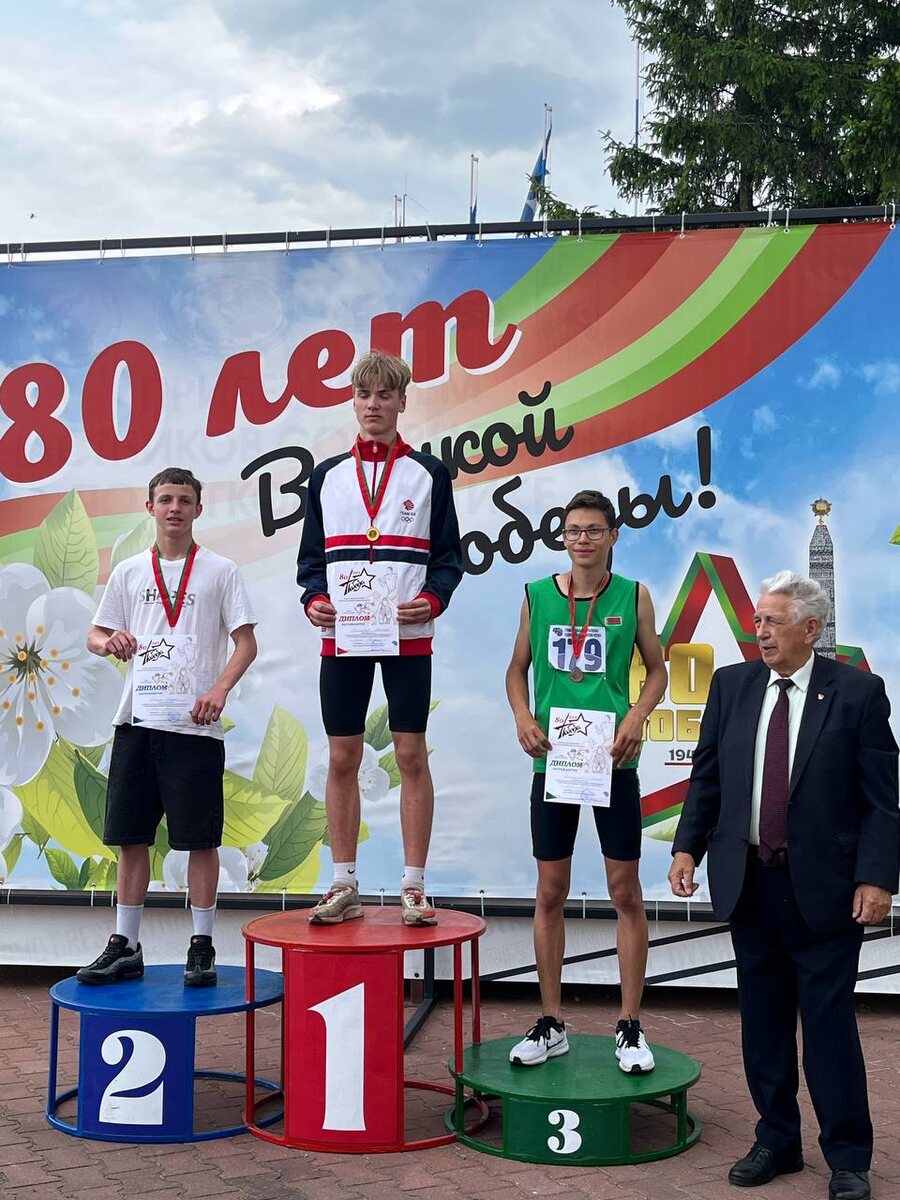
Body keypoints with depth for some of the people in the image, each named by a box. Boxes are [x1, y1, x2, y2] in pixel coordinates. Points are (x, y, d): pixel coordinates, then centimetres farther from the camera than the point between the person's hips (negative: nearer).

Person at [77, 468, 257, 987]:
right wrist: (110, 642, -9)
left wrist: (219, 690, -16)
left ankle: (202, 947, 11)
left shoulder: (221, 570, 3)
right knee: (131, 837, 8)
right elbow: (96, 636, 15)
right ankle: (126, 948, 18)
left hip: (196, 725, -3)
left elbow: (246, 642, 0)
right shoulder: (129, 572, 12)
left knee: (201, 839, 0)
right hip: (138, 720, 4)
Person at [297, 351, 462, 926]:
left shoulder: (430, 473, 5)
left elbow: (449, 556, 5)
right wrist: (313, 599, -6)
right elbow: (311, 556, 13)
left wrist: (432, 599, -13)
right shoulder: (328, 475, 11)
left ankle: (414, 885, 9)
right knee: (342, 759, 5)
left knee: (412, 755, 0)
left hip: (408, 637, -2)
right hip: (342, 639, 2)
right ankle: (344, 885, 15)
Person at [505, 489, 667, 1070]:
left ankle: (631, 1026, 16)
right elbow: (518, 668, 12)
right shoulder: (538, 595, 3)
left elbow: (658, 669, 7)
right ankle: (551, 1024, 20)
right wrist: (523, 718, -6)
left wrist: (636, 717, -11)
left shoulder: (632, 596, 0)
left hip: (612, 758, -1)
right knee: (551, 892, 8)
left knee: (626, 890, 4)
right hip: (553, 757, 2)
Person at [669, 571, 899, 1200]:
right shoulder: (732, 685, 5)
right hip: (748, 883, 4)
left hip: (824, 888, -4)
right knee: (763, 1022, 13)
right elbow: (707, 775, 9)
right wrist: (688, 847, 0)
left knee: (829, 1023, 3)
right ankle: (776, 1141, 28)